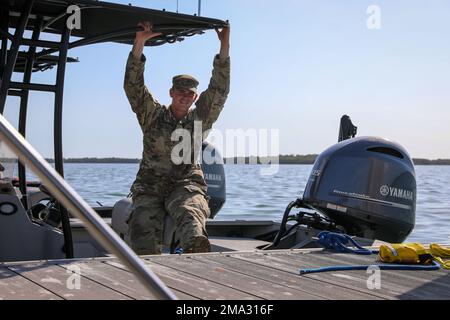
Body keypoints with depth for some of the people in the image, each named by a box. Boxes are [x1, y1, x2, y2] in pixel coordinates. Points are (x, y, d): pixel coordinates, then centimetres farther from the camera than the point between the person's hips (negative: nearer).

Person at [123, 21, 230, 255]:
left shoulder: (200, 119, 16)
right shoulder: (152, 115, 14)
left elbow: (219, 91, 7)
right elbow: (132, 85, 3)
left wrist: (224, 47, 0)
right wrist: (139, 43, -6)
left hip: (186, 185, -1)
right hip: (149, 187, 1)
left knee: (190, 210, -35)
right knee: (143, 224, -28)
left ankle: (196, 250, -58)